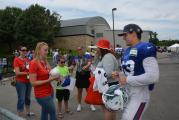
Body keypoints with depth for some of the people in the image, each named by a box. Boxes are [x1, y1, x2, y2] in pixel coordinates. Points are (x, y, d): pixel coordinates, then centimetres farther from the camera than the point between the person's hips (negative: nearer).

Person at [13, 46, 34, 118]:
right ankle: (21, 116, 13)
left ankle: (28, 112, 36)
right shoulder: (16, 60, -12)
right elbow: (17, 73, -17)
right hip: (20, 82, -6)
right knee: (21, 99, -1)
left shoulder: (28, 59, 5)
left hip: (28, 81, 6)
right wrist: (27, 72, -16)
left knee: (28, 98, 19)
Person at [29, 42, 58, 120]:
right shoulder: (33, 63, -16)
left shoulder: (45, 62, 7)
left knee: (45, 113, 18)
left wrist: (53, 77, -4)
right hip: (42, 94, -7)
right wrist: (48, 80, -22)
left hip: (49, 92, 7)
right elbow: (33, 83, -18)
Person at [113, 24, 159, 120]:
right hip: (127, 93, 9)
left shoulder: (146, 49, -18)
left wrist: (127, 80, -22)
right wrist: (119, 75, -1)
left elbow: (153, 77, -27)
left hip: (139, 96, -9)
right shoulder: (128, 50, 9)